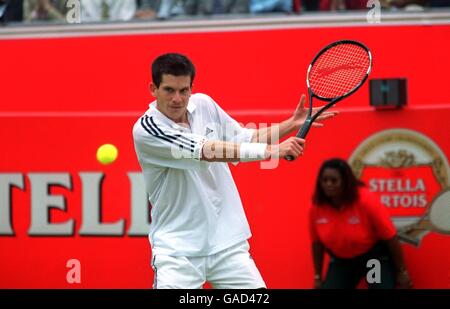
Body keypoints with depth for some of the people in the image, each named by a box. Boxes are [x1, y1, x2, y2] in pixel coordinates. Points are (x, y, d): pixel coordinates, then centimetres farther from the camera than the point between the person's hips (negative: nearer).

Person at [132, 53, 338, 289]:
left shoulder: (204, 105, 4)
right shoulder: (145, 129, -14)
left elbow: (244, 140, 19)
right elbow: (207, 151, -24)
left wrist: (292, 124, 7)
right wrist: (271, 149, -27)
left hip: (227, 243, 5)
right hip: (177, 249, -5)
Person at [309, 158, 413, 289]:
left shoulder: (365, 200, -26)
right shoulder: (316, 208, -16)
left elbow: (390, 236, -18)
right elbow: (317, 242, 1)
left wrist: (402, 272, -12)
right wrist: (317, 276, 7)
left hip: (375, 256, -4)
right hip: (341, 260, 4)